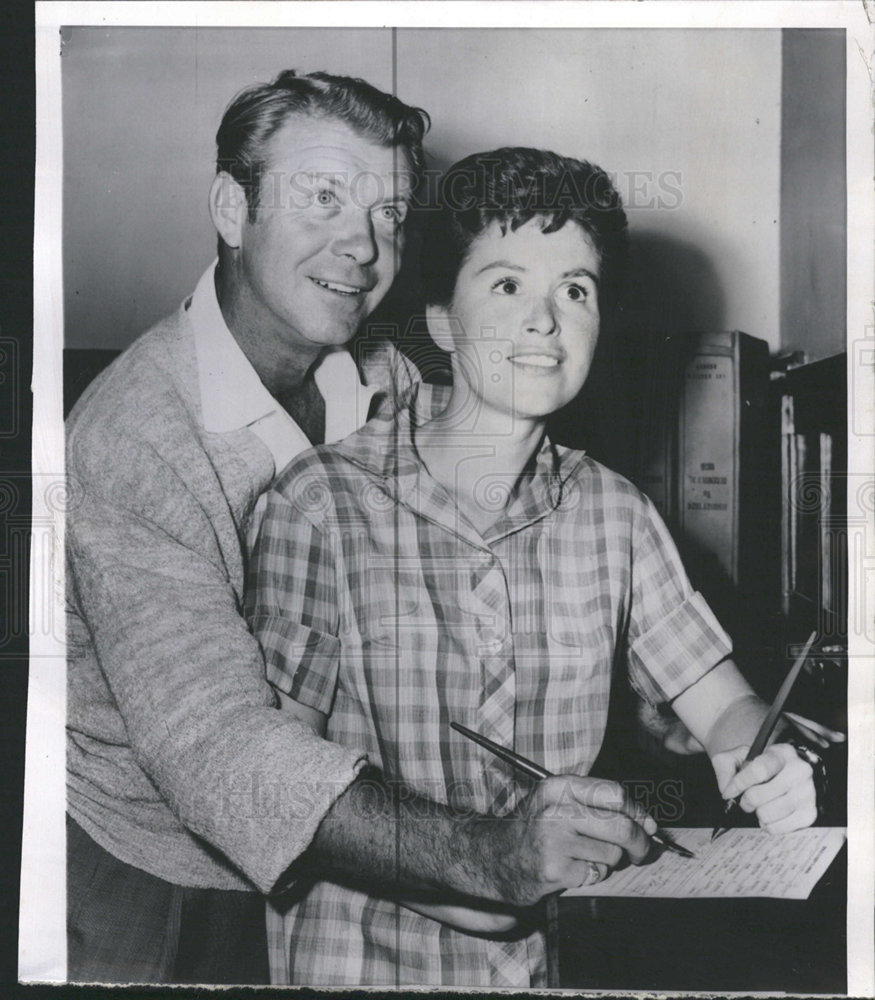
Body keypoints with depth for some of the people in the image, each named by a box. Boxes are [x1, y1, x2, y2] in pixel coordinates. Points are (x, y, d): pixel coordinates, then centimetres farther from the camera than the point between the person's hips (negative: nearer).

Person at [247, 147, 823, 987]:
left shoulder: (611, 513, 2)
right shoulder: (324, 501, -10)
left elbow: (723, 706, 7)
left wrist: (760, 764, -15)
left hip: (548, 954, 3)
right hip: (359, 956, -2)